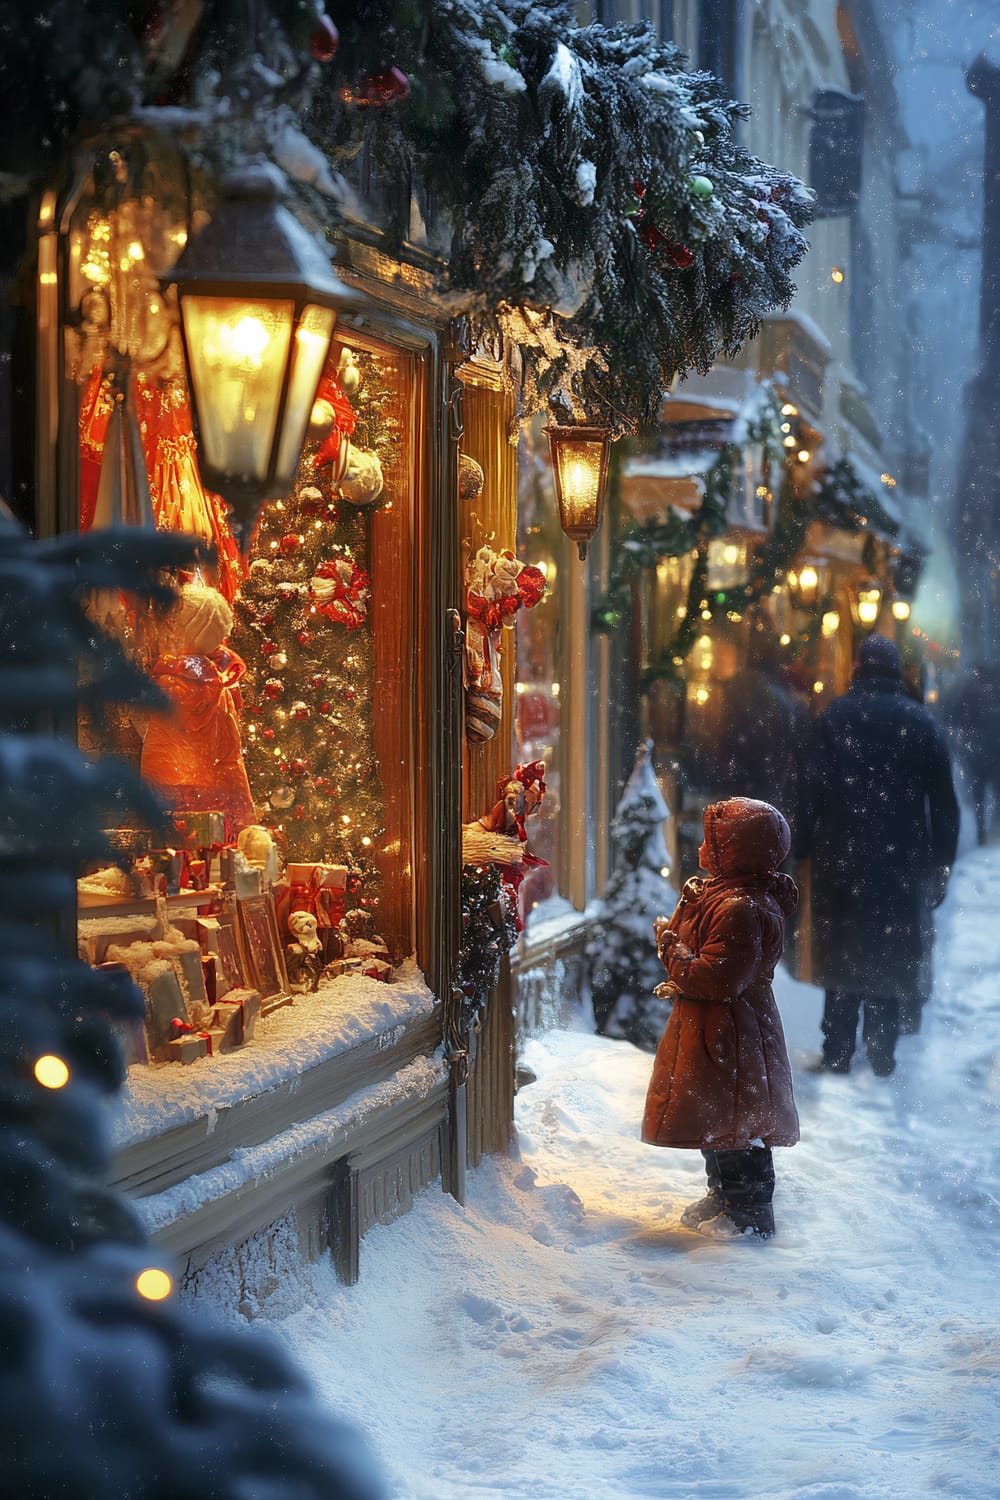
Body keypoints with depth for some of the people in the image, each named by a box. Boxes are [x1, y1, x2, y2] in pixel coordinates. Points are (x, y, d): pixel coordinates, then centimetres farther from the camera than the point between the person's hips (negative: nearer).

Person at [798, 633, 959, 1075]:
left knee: (842, 956, 6)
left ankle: (837, 1053, 4)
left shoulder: (834, 716, -3)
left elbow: (813, 791, -9)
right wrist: (940, 865, 10)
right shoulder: (922, 723, 3)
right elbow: (944, 804, 5)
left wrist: (803, 847, -4)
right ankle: (882, 1056, 8)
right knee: (890, 959, 8)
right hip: (902, 866, 1)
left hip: (843, 861, -1)